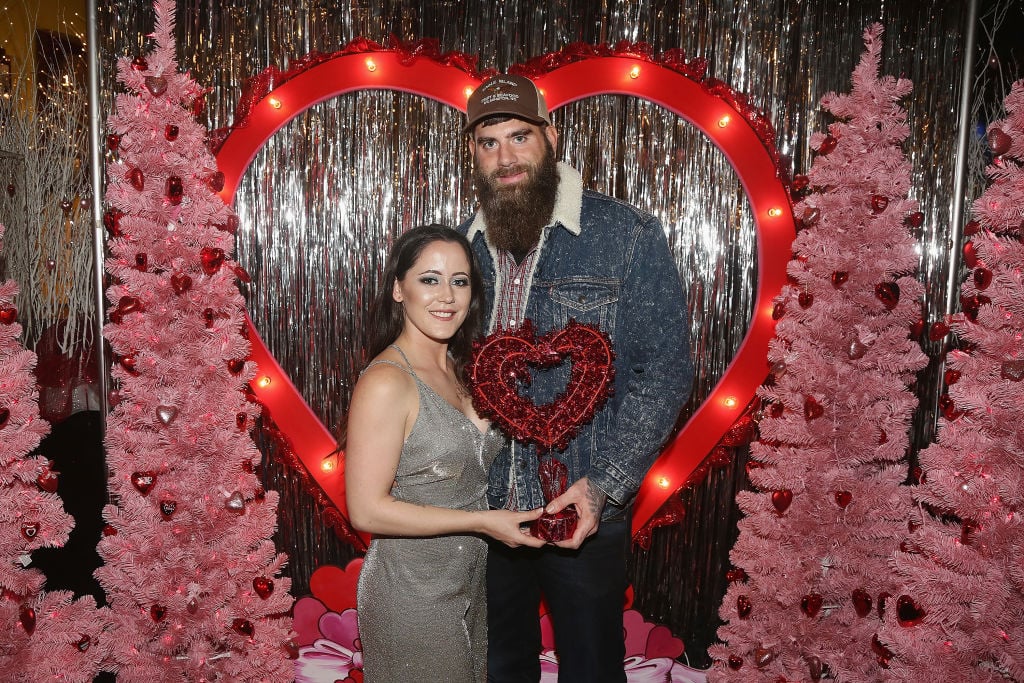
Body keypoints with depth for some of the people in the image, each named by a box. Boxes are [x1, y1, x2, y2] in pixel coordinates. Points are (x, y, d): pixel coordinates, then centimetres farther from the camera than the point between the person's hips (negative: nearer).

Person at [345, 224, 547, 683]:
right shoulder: (386, 382, -22)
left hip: (469, 583, 8)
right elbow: (367, 510, -23)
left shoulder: (454, 369, 4)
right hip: (413, 592, -8)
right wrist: (482, 521, -21)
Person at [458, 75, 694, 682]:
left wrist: (603, 486, -20)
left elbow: (664, 371, -12)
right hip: (483, 508, 4)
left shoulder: (629, 235, -10)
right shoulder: (466, 245, 3)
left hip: (584, 514, -3)